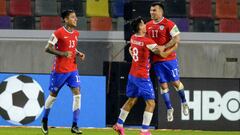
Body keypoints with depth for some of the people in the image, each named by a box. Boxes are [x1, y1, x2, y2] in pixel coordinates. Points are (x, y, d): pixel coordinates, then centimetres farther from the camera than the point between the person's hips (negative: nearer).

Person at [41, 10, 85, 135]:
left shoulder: (75, 33, 9)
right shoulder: (59, 33, -13)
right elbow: (48, 48, -13)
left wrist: (78, 54, 4)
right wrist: (63, 54, -23)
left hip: (72, 69, 5)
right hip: (59, 70, -5)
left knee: (77, 94, -8)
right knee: (53, 95, 8)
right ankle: (44, 120, 30)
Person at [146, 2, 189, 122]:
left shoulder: (168, 24, -10)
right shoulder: (148, 26, 8)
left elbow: (176, 39, -16)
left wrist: (164, 48, -23)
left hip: (169, 58, -5)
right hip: (156, 60, 5)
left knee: (175, 82, -1)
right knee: (163, 84, 4)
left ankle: (184, 102, 23)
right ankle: (169, 108, 14)